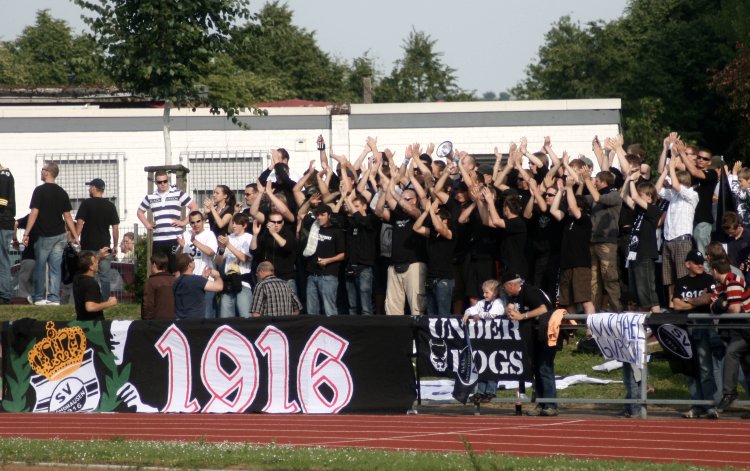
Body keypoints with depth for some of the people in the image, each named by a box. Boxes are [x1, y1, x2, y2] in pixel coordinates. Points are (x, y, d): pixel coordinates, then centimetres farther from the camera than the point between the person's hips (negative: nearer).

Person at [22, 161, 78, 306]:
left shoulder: (40, 190, -9)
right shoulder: (62, 193, 7)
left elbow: (34, 213, -14)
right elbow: (67, 216, 6)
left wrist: (26, 233, -13)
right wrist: (74, 235, 10)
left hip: (44, 235, -4)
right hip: (59, 235, 4)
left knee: (40, 267, 5)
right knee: (55, 267, 3)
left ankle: (39, 298, 7)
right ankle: (54, 298, -1)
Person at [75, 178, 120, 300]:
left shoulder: (86, 204, -4)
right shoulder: (110, 206, 5)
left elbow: (80, 223, -10)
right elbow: (115, 228, 4)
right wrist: (115, 246, 12)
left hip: (88, 246, -2)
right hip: (105, 246, 2)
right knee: (105, 277, 5)